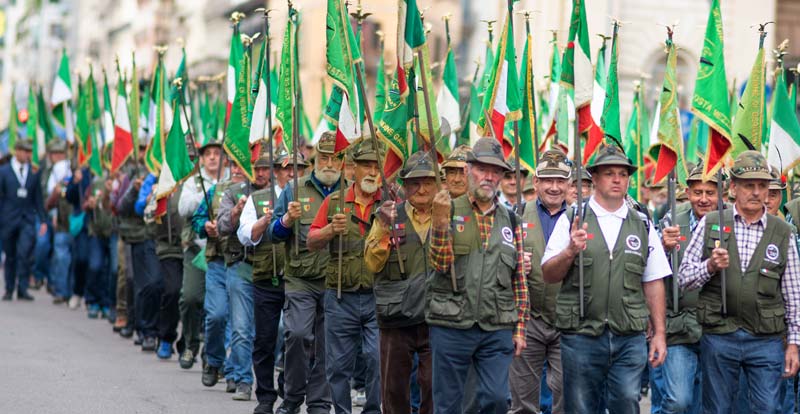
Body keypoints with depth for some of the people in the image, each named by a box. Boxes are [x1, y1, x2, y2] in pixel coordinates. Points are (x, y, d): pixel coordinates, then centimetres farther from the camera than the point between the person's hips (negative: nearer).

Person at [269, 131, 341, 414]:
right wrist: (288, 219, -13)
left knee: (327, 345, 4)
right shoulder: (295, 190, 8)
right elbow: (275, 234, 6)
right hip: (301, 281, -1)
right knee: (298, 334, -15)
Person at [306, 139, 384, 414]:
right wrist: (331, 230, -10)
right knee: (338, 364, 7)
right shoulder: (334, 202, 9)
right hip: (341, 296, 2)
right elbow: (311, 243, 8)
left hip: (378, 297, -2)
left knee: (378, 358, -9)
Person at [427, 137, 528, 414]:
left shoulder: (510, 221, 11)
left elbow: (519, 279, 13)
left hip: (498, 329, 2)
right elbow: (441, 263, -11)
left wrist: (520, 328, 9)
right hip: (451, 327, -2)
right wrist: (440, 220, -24)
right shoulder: (449, 211, 2)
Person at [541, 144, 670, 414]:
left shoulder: (643, 226, 11)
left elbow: (654, 283, 11)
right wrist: (570, 251, -18)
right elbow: (548, 275, 1)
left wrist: (659, 333, 6)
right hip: (581, 337, -1)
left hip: (630, 338, 1)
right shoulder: (571, 220, 4)